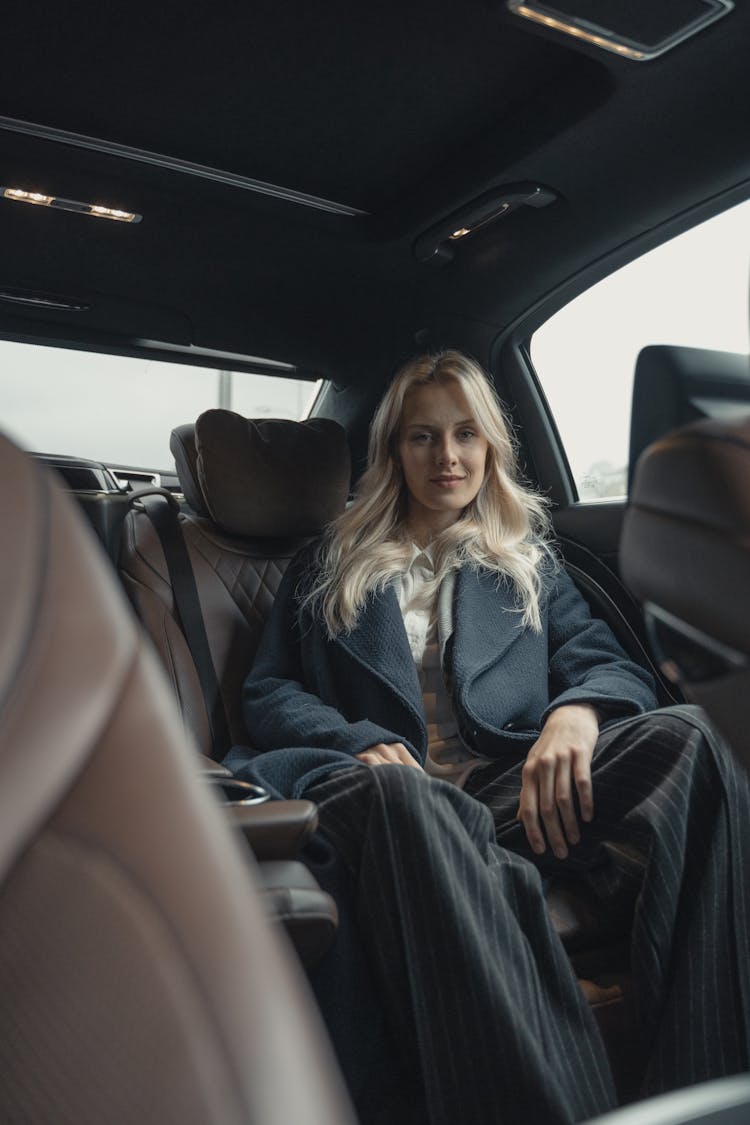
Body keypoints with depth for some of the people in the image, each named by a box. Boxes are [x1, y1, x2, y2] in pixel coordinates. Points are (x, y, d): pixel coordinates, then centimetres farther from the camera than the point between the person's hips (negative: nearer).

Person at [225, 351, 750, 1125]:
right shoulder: (327, 568, 24)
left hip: (511, 791, 2)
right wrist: (358, 743, -9)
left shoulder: (529, 564, 26)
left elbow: (613, 667, 14)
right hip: (388, 796, -1)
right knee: (396, 789, -40)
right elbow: (268, 695, 14)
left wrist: (576, 712, -13)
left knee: (682, 736, -28)